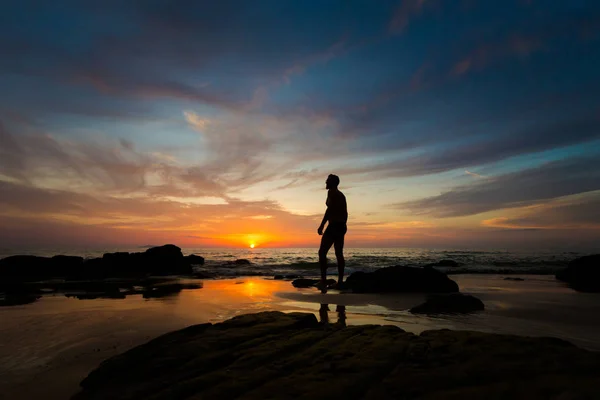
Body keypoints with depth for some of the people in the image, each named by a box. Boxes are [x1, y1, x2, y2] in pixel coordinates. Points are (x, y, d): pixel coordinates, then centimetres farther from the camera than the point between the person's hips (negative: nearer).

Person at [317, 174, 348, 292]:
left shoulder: (332, 192, -6)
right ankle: (340, 281, 12)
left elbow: (330, 208, -19)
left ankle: (323, 281, -19)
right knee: (339, 253, 11)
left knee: (322, 252, -11)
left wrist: (322, 225, -22)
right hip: (342, 226, 9)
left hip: (334, 225, -9)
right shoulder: (341, 195, 21)